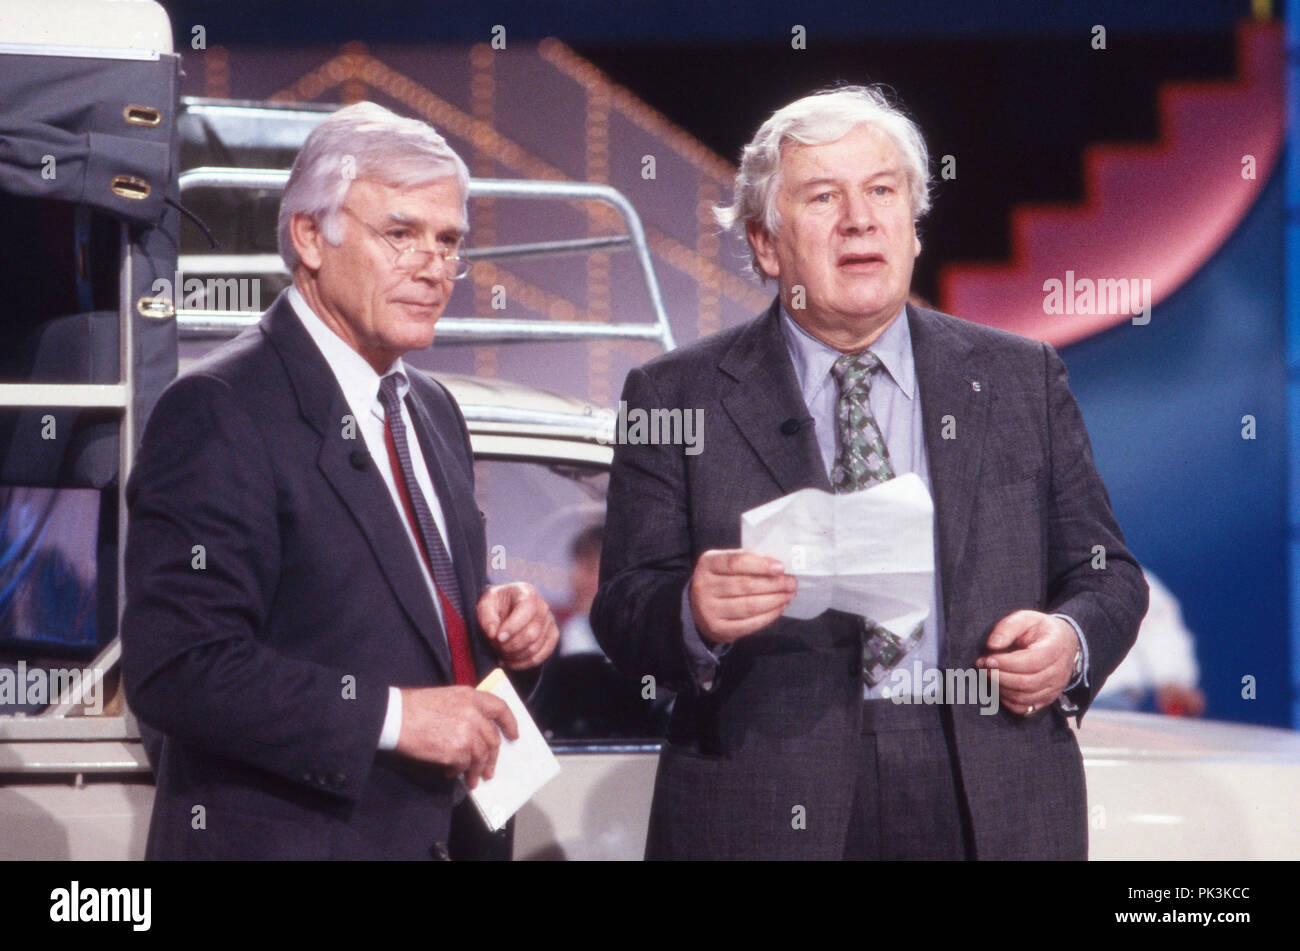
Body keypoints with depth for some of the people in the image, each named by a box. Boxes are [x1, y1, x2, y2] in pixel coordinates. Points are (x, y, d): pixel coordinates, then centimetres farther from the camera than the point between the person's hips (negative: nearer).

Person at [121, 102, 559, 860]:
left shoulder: (432, 412, 13)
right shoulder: (221, 413, -14)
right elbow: (175, 667, -22)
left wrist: (506, 622, 0)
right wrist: (391, 714, -24)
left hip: (452, 832, 8)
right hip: (289, 838, -8)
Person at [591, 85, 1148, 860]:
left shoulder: (1021, 380, 10)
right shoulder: (677, 398, 4)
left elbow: (1105, 573, 12)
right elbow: (625, 609, -2)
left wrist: (1072, 643, -10)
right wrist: (695, 615, -24)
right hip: (770, 816, -2)